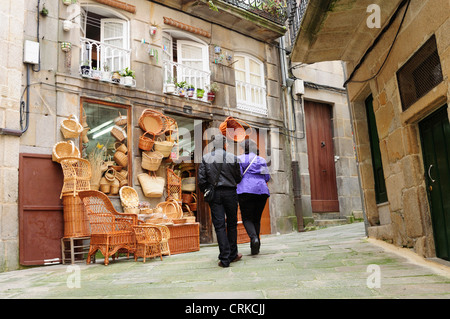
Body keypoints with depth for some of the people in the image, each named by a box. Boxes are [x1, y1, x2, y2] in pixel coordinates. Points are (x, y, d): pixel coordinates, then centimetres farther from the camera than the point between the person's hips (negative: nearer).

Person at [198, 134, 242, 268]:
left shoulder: (205, 158, 1)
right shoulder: (232, 157, -1)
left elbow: (201, 178, -4)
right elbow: (238, 178, 3)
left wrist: (206, 192, 9)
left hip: (214, 194, 0)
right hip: (230, 193, 0)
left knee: (219, 225, 0)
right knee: (231, 224, 13)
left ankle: (224, 258, -5)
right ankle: (232, 255, 22)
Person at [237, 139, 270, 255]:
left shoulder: (240, 159, 4)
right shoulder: (262, 160, 16)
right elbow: (267, 177, 13)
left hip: (246, 190, -4)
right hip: (262, 190, 4)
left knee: (247, 218, 1)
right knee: (257, 218, 11)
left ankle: (254, 237, -26)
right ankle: (255, 247, 8)